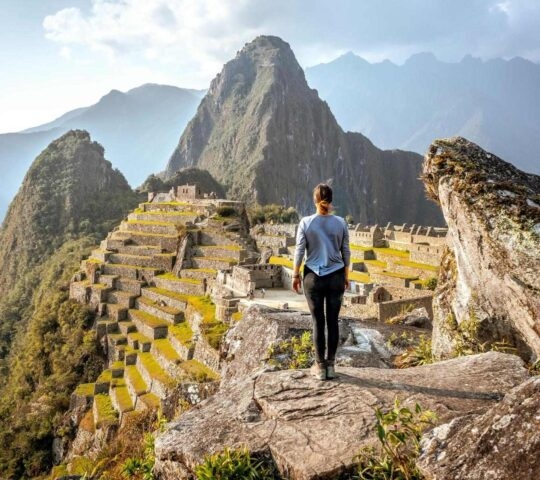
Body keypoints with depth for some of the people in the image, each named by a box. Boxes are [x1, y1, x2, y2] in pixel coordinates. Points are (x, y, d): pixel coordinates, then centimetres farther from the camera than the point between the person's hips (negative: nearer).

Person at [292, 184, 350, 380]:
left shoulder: (306, 222, -7)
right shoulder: (340, 223, -2)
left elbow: (299, 251, -5)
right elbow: (346, 252, 3)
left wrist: (295, 275, 6)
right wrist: (346, 276, 15)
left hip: (313, 277, -1)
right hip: (336, 277, 1)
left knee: (318, 322, 6)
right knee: (333, 321, 8)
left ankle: (320, 366, 12)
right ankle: (330, 364, 16)